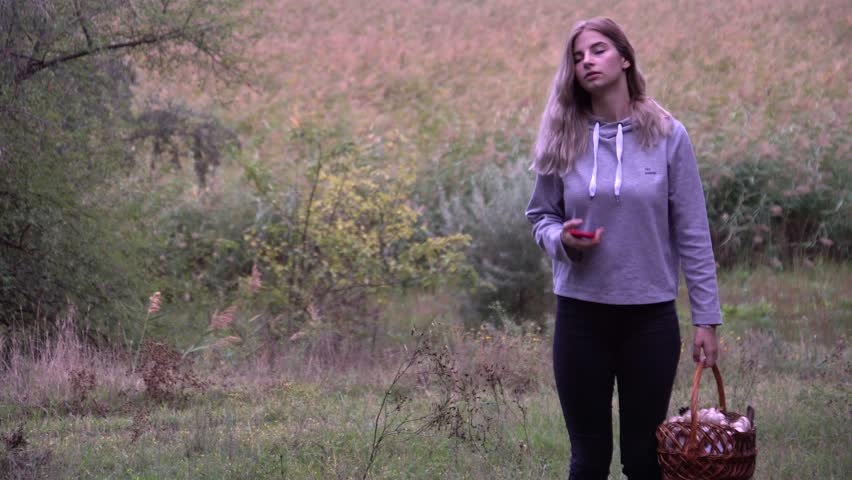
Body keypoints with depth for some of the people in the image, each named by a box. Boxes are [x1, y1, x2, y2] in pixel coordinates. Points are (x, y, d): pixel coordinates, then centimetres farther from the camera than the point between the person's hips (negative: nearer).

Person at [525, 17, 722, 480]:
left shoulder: (667, 136, -4)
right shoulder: (563, 140, 2)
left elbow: (692, 234, -3)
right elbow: (540, 217, 12)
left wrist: (706, 317, -5)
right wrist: (561, 238, -12)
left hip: (651, 317, -1)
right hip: (580, 315, 2)